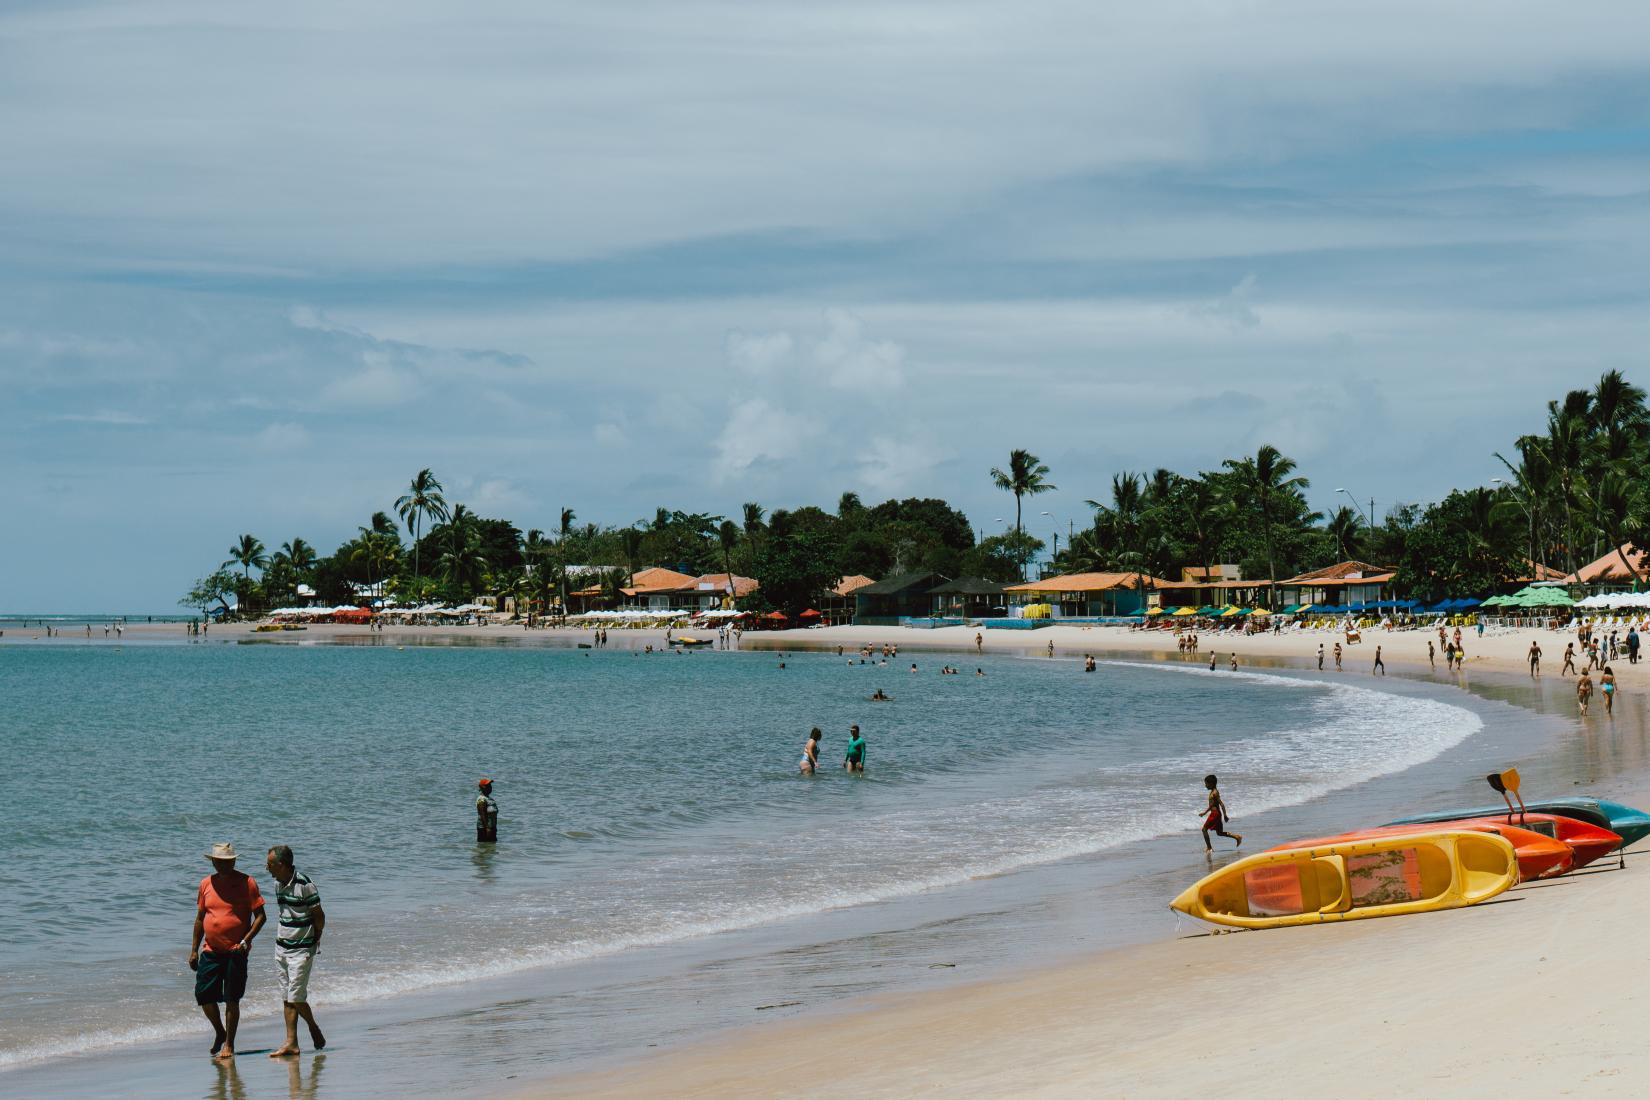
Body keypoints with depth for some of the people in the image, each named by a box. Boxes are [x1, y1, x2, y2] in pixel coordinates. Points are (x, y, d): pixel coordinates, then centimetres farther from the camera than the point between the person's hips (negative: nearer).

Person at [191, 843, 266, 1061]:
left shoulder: (246, 883, -4)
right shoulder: (206, 884, 8)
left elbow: (260, 916, -4)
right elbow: (200, 918, 16)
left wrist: (247, 940, -17)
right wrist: (194, 950, 14)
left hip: (236, 951, -4)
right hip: (210, 951, 4)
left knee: (231, 1000, -1)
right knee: (203, 995, 2)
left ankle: (229, 1044, 10)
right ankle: (219, 1032, 27)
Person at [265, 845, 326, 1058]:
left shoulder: (304, 885, -17)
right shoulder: (278, 884, 7)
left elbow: (319, 916, -9)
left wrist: (314, 939, 0)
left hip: (301, 950, -7)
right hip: (281, 947, 7)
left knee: (296, 997, -8)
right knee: (286, 998, 5)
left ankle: (314, 1028, 17)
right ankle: (291, 1043, 7)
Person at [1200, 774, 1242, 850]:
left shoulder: (1214, 793, -15)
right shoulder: (1212, 792, 14)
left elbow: (1221, 804, -20)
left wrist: (1225, 815, -21)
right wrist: (1205, 812, 25)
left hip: (1215, 814, -10)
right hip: (1214, 813, 10)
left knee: (1204, 829, -5)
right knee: (1219, 832, 15)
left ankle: (1209, 847, -2)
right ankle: (1237, 836, 15)